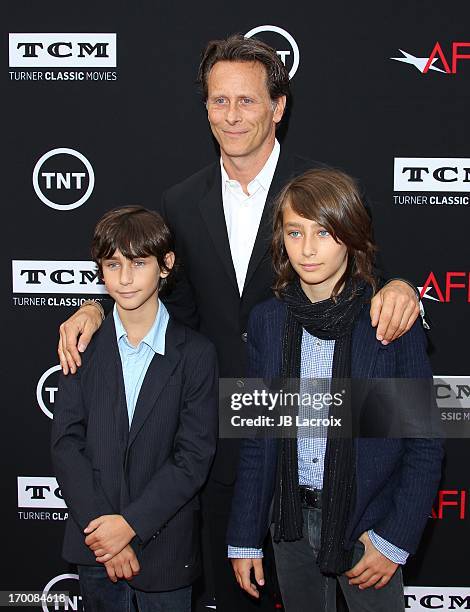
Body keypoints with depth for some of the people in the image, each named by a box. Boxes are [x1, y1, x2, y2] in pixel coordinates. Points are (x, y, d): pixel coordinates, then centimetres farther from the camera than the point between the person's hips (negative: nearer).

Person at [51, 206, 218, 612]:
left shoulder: (196, 353, -7)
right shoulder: (83, 347, -1)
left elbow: (195, 455, -10)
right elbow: (66, 444, -5)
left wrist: (131, 524, -16)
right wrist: (100, 527, -13)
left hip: (164, 545, -2)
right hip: (94, 546, 2)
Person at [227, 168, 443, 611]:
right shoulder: (267, 320, -2)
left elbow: (424, 444, -8)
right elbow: (257, 438, 2)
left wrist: (394, 539, -12)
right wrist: (244, 539, 3)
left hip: (367, 521, -3)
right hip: (291, 518, 3)